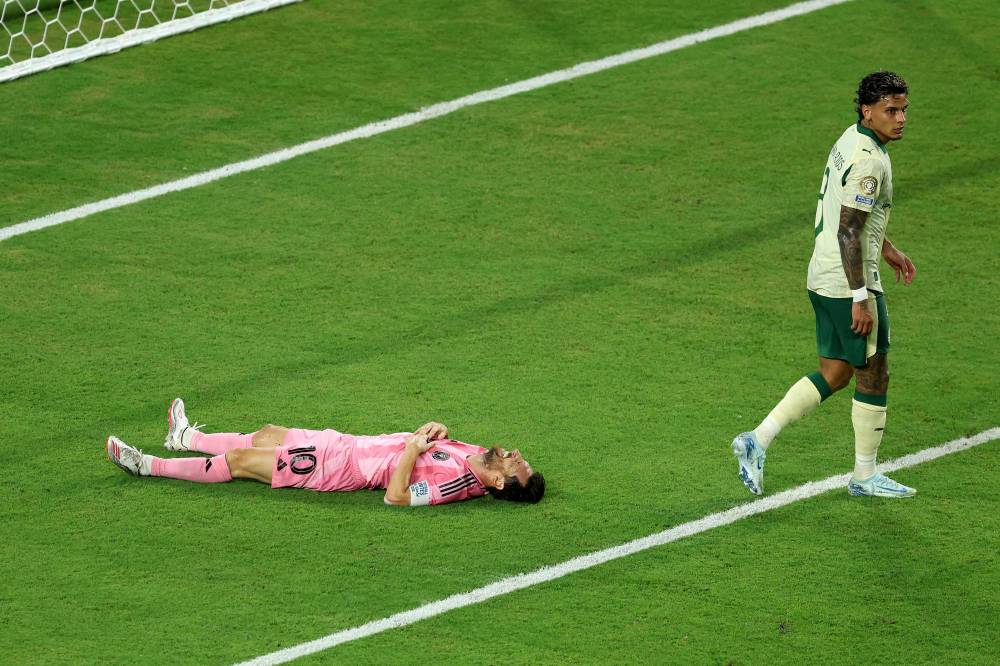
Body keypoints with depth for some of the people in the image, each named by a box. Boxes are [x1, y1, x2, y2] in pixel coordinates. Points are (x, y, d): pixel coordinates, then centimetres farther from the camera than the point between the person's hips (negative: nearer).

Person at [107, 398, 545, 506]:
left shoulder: (454, 483, -27)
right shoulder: (472, 454, -3)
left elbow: (396, 495, -34)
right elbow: (439, 441, 16)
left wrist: (413, 449, -32)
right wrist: (435, 430, -5)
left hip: (339, 466, -8)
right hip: (345, 443, 8)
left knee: (238, 460, 0)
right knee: (266, 435, 24)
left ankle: (150, 467, 16)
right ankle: (186, 438, 47)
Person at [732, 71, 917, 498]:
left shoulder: (850, 141, 11)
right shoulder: (869, 161, -21)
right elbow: (847, 231, -24)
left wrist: (886, 248, 33)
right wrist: (860, 297, -24)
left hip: (823, 280, 10)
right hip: (848, 284, -10)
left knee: (834, 375, 15)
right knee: (873, 375, 4)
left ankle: (758, 440, 8)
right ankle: (865, 476, 16)